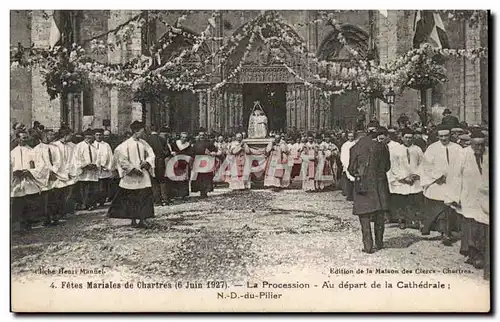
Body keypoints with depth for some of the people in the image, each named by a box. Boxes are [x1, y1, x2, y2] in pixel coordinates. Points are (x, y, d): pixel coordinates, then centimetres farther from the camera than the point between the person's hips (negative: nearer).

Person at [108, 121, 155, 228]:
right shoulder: (126, 144, -8)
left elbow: (151, 155, 10)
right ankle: (133, 220, 18)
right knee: (131, 199, 6)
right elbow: (121, 159, -11)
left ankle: (142, 220, 2)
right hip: (131, 175, -4)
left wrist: (146, 162, -10)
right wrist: (132, 169, -15)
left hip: (143, 175, 4)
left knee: (144, 197, -3)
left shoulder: (143, 143, 6)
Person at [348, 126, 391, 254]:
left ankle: (368, 246, -1)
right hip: (380, 184, 2)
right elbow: (387, 167, 7)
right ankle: (379, 242, 23)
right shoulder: (382, 147, -1)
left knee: (364, 216, 4)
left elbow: (351, 169, 0)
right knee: (379, 217, 16)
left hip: (363, 185, -2)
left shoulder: (356, 148, -5)